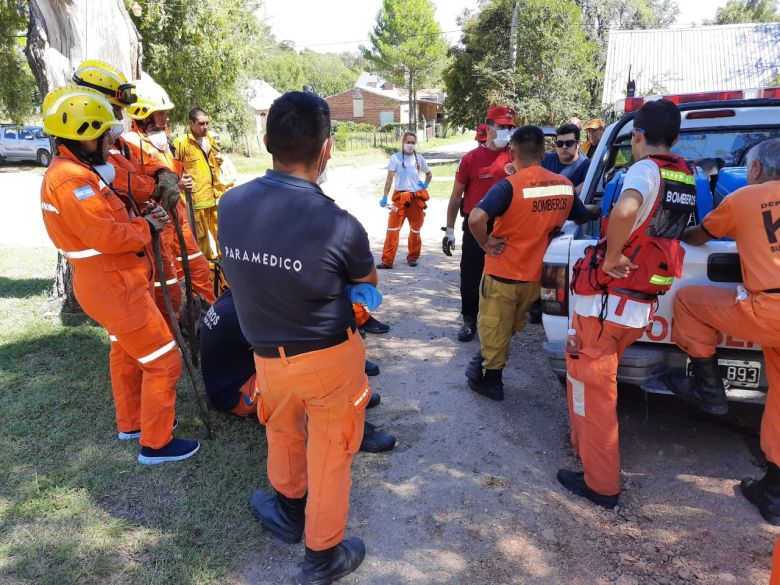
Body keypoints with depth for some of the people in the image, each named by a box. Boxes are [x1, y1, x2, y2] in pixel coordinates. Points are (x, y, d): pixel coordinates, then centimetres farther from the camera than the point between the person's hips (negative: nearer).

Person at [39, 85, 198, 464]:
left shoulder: (73, 170, 11)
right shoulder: (72, 179, -23)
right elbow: (106, 236, -28)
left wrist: (141, 217, -4)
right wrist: (146, 227, -13)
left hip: (112, 283, 11)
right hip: (115, 287, -11)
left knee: (126, 353, 24)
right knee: (163, 361, -3)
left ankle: (131, 423, 40)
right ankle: (156, 443, 9)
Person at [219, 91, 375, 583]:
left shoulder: (230, 205, -12)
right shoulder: (339, 224, -25)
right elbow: (368, 286, -4)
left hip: (269, 355, 4)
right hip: (331, 357, -4)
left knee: (283, 432, 29)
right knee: (330, 454, 16)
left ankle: (290, 510, 54)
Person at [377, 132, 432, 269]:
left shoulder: (419, 158, 7)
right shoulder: (395, 158, -2)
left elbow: (429, 174, 23)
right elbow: (390, 178, -7)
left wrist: (425, 185, 6)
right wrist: (385, 197, -15)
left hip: (417, 198, 3)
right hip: (400, 197, -3)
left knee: (415, 229, 11)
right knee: (392, 229, -9)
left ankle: (412, 257, 26)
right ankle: (387, 261, -7)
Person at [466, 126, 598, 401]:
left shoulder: (509, 186, -21)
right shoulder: (564, 185, -3)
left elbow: (475, 219, -35)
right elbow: (584, 215, 14)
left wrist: (486, 243, -19)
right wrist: (598, 208, 35)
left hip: (502, 273, -6)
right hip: (535, 274, 6)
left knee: (494, 328, 13)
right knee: (512, 326, 25)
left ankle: (490, 381, 27)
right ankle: (484, 364, 42)